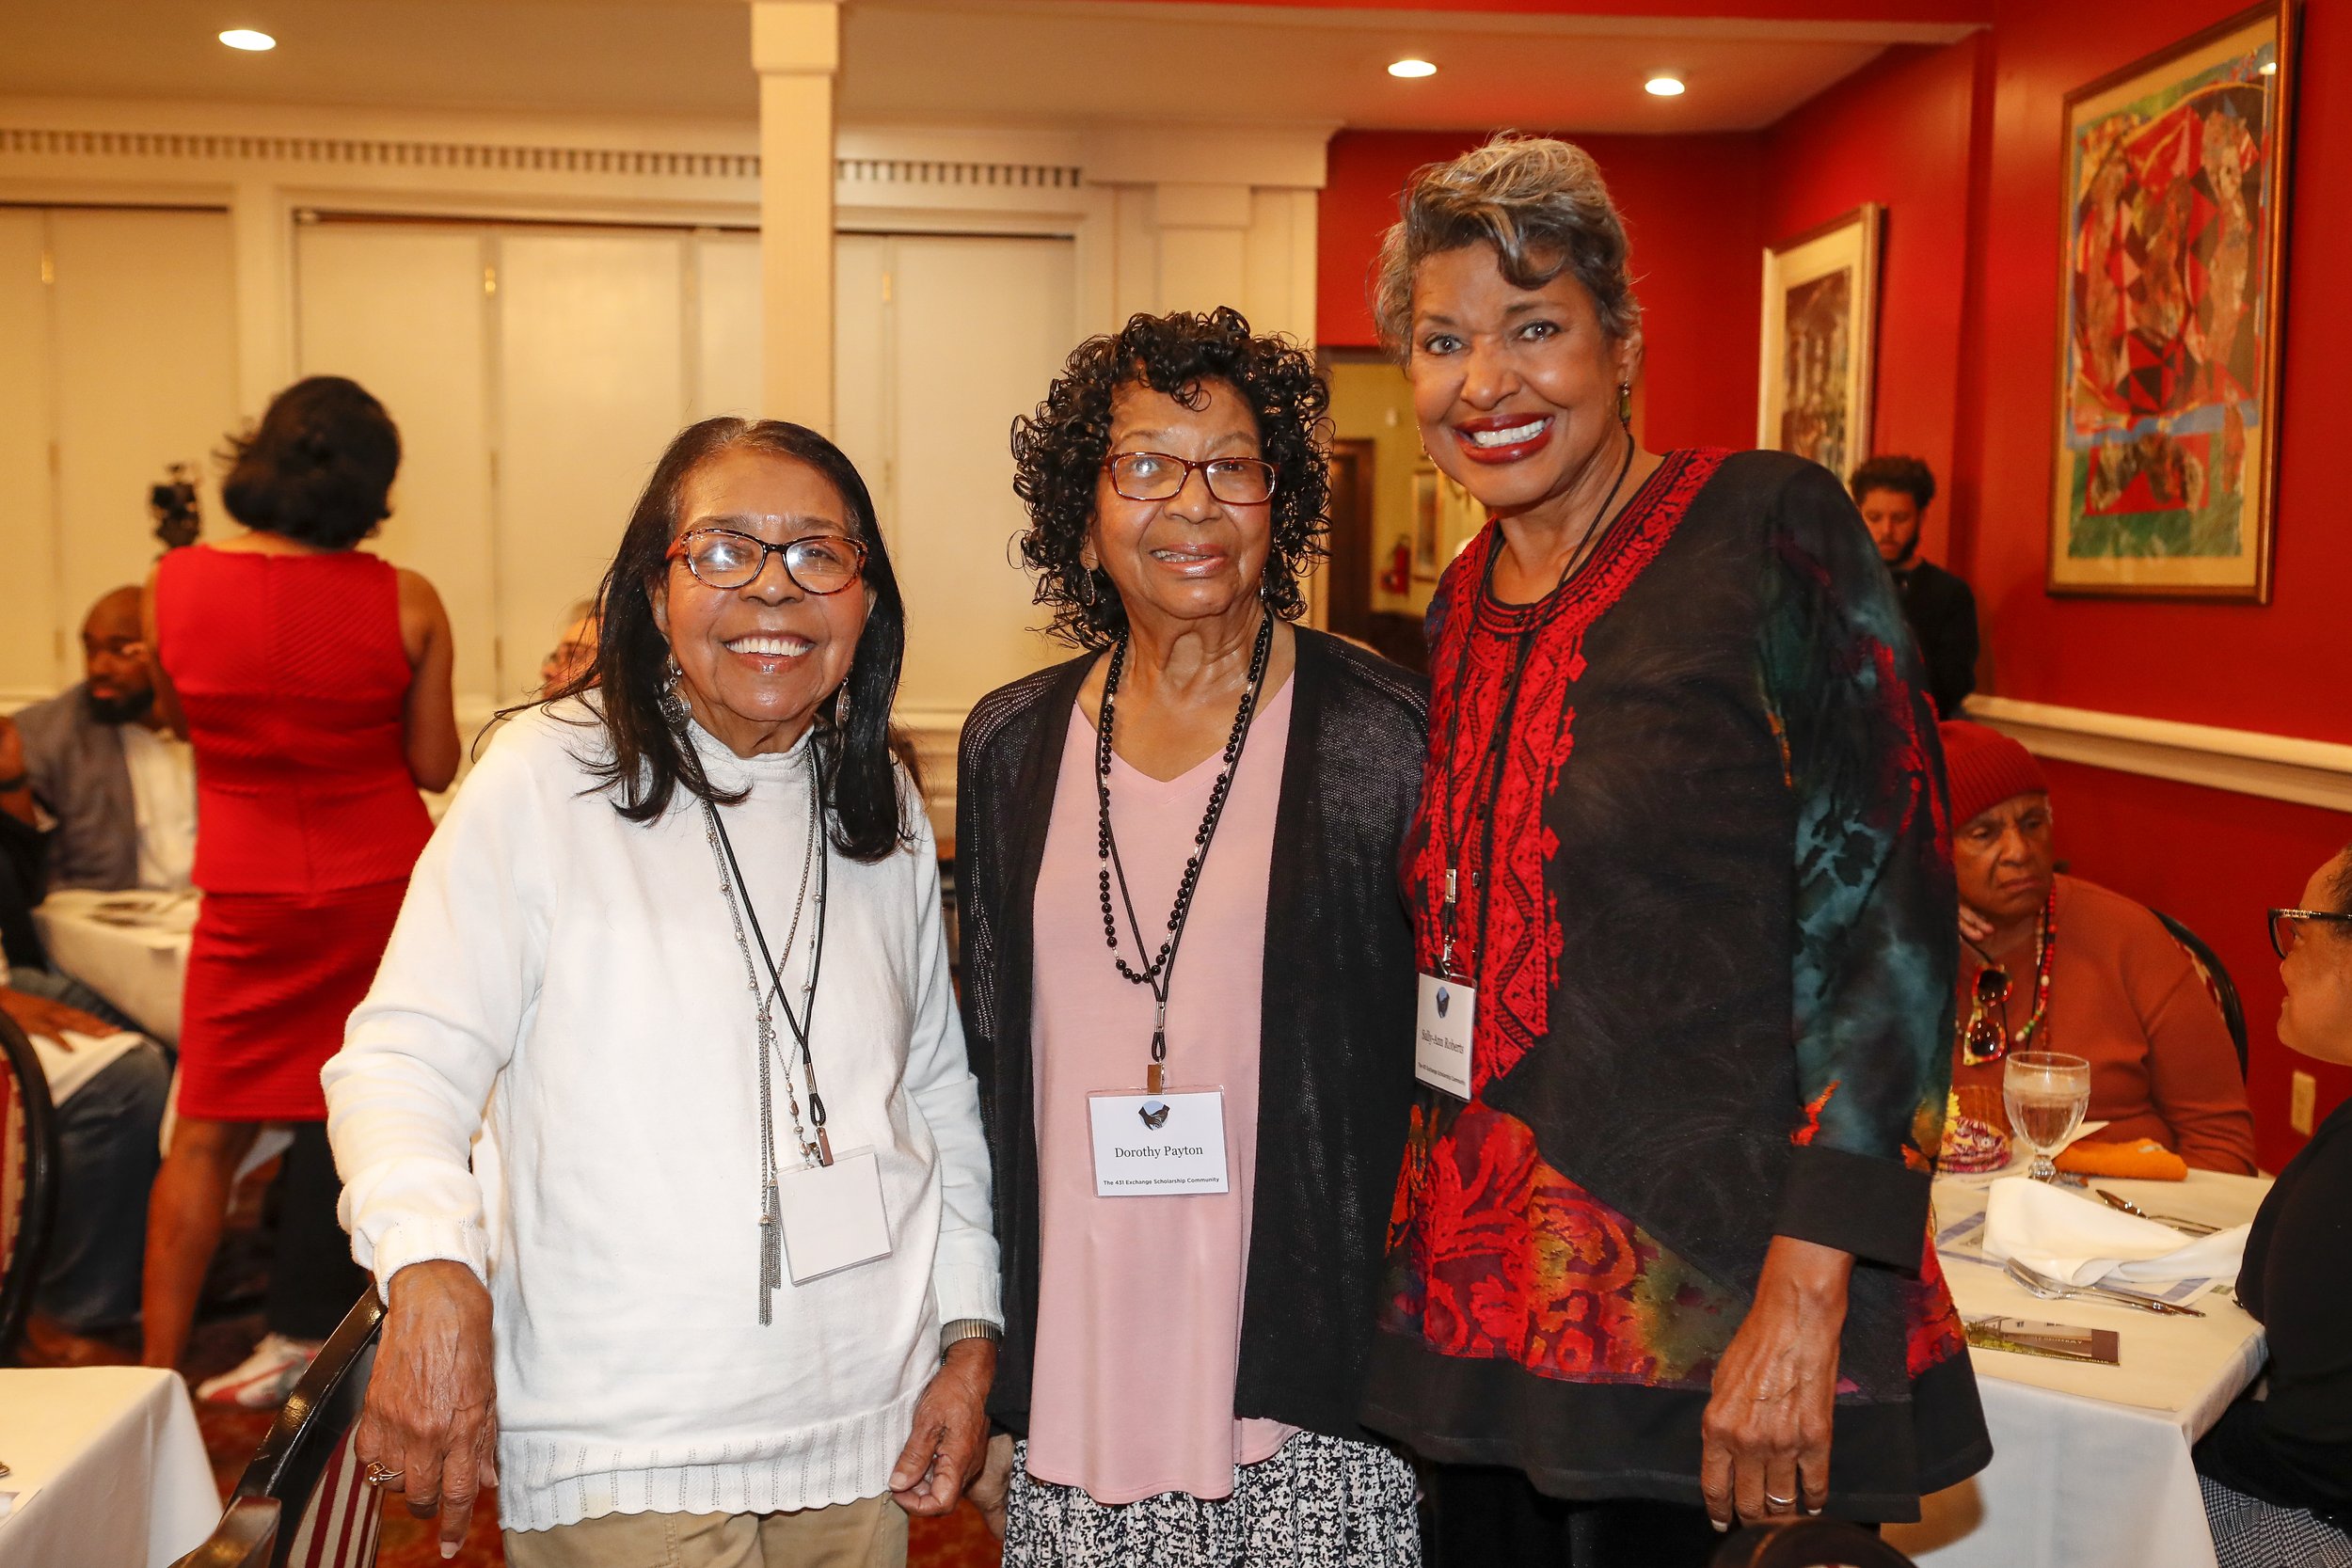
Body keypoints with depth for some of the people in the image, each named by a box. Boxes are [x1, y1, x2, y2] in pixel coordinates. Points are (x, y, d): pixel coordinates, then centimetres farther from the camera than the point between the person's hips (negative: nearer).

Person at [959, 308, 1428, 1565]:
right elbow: (990, 1063, 12)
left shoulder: (1386, 734, -7)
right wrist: (988, 1376, 12)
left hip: (1311, 1379, -3)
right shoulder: (1011, 745, 4)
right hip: (1076, 1373, 3)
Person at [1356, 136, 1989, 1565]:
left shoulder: (1770, 533, -10)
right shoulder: (1464, 603, 8)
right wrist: (1435, 1242, 12)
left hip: (1713, 1310, -6)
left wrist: (1806, 1301, -21)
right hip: (1482, 1291, 6)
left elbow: (1885, 920, -16)